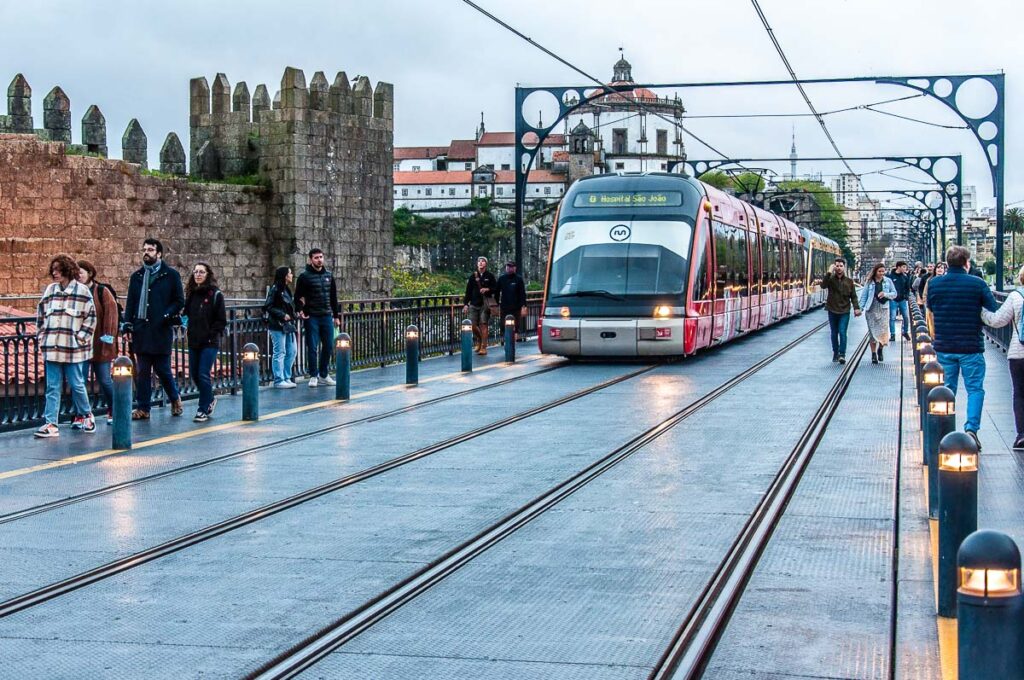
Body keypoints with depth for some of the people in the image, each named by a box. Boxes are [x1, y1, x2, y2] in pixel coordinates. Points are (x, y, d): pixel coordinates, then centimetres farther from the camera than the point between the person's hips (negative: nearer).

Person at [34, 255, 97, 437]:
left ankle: (86, 415, 24)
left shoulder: (82, 291, -3)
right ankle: (51, 424, 3)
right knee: (52, 387, 3)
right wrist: (42, 337, 10)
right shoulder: (50, 290, 10)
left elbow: (91, 317, -2)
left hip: (73, 348, -4)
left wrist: (81, 338, -6)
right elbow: (40, 315, 17)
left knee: (77, 385, 2)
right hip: (52, 347, 4)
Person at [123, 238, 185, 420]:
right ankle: (142, 408, 8)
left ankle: (175, 398, 25)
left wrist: (166, 316, -12)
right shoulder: (137, 277, 14)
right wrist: (128, 326, 4)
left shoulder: (171, 275, 2)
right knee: (142, 371, 4)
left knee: (162, 369, 0)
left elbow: (179, 301, 1)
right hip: (141, 329, 4)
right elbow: (130, 303, 14)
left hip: (162, 330, -4)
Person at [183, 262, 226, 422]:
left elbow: (221, 320, -5)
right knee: (194, 374, 9)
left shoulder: (216, 294, -5)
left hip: (209, 343, -6)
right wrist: (187, 326, 3)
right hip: (193, 342, 6)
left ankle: (203, 410, 0)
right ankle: (209, 399, 31)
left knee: (204, 374, -9)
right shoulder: (191, 294, 10)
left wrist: (211, 334, -12)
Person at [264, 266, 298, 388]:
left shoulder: (286, 290, 14)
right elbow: (268, 307, -15)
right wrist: (282, 315, -18)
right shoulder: (275, 290, -12)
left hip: (288, 325, 9)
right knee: (280, 353, -4)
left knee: (291, 352, 10)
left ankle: (286, 378, 19)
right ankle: (279, 381, 2)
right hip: (278, 326, -9)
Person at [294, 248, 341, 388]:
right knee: (312, 347, -1)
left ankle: (323, 375, 17)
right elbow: (298, 296, -2)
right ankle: (313, 376, 7)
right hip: (311, 317, -4)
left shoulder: (329, 275, 12)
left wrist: (336, 315, 14)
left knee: (328, 347, 6)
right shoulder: (304, 276, -3)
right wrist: (299, 310, -19)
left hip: (327, 317, 4)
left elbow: (334, 297, 16)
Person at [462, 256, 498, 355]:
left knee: (483, 325, -7)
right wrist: (466, 304, 3)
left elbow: (496, 288, 6)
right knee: (473, 325, 0)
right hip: (474, 304, 2)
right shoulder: (473, 276, 8)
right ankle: (479, 339, 29)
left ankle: (483, 347, -5)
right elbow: (468, 291, 8)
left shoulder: (490, 276, 3)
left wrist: (488, 289, -13)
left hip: (485, 304, -2)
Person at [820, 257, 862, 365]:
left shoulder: (849, 281, 2)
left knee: (842, 332, -11)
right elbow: (823, 286, -20)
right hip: (832, 310, 1)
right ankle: (835, 353, 22)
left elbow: (853, 296, 5)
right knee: (834, 333, 10)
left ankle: (842, 354, -12)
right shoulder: (830, 279, 0)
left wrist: (856, 308, -7)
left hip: (844, 311, -1)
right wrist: (829, 273, -25)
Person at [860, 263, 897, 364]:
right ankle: (873, 354, 13)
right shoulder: (869, 282, 1)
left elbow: (894, 294, 8)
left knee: (883, 331, -6)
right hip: (871, 310, 0)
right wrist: (860, 308, -5)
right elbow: (864, 295, 3)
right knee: (872, 332, 3)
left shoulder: (888, 281, 4)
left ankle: (880, 349, 20)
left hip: (883, 309, 0)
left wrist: (885, 294, -11)